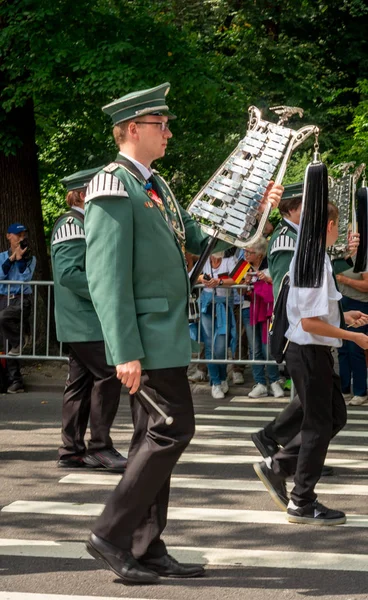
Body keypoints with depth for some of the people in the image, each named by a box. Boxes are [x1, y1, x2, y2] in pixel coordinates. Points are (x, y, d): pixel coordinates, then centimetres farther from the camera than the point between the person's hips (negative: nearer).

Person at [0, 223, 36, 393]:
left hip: (21, 299, -4)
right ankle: (15, 381, 6)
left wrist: (20, 258, -13)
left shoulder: (29, 258, 6)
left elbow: (25, 277, -9)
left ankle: (21, 337, -9)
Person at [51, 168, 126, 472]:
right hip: (86, 321, -10)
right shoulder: (72, 225, -13)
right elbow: (68, 273, -24)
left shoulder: (85, 224, 19)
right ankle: (100, 446, -6)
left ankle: (72, 451, 13)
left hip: (85, 321, 10)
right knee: (108, 376, -11)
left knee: (81, 383, 10)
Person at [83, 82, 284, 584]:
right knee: (173, 430, -11)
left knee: (156, 438, 10)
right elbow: (107, 277, -19)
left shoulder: (156, 186, 18)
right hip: (147, 338, -10)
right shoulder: (113, 189, -13)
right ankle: (111, 535, -5)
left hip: (167, 335, 10)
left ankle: (146, 551, 16)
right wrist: (126, 352, -25)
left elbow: (200, 239, 21)